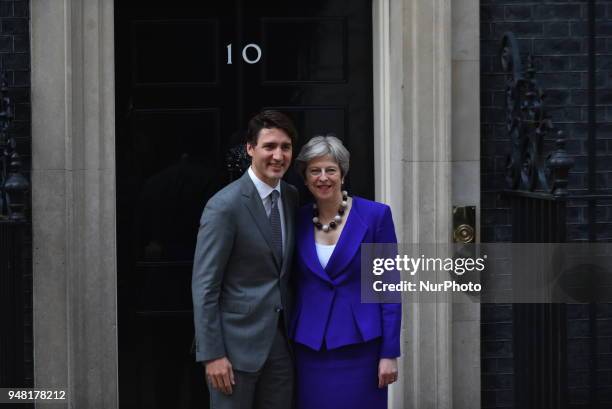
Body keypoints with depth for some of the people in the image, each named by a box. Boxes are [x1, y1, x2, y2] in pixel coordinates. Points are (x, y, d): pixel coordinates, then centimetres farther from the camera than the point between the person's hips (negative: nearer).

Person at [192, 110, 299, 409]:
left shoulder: (292, 198, 7)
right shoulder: (225, 205, -14)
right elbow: (204, 285, -13)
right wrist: (212, 354, -16)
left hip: (282, 339, 6)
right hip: (238, 340, -6)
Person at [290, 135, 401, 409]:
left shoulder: (375, 215, -5)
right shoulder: (299, 221, 5)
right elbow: (296, 284, 11)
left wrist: (390, 353, -8)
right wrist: (287, 350, 9)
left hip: (359, 345, -3)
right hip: (309, 348, 3)